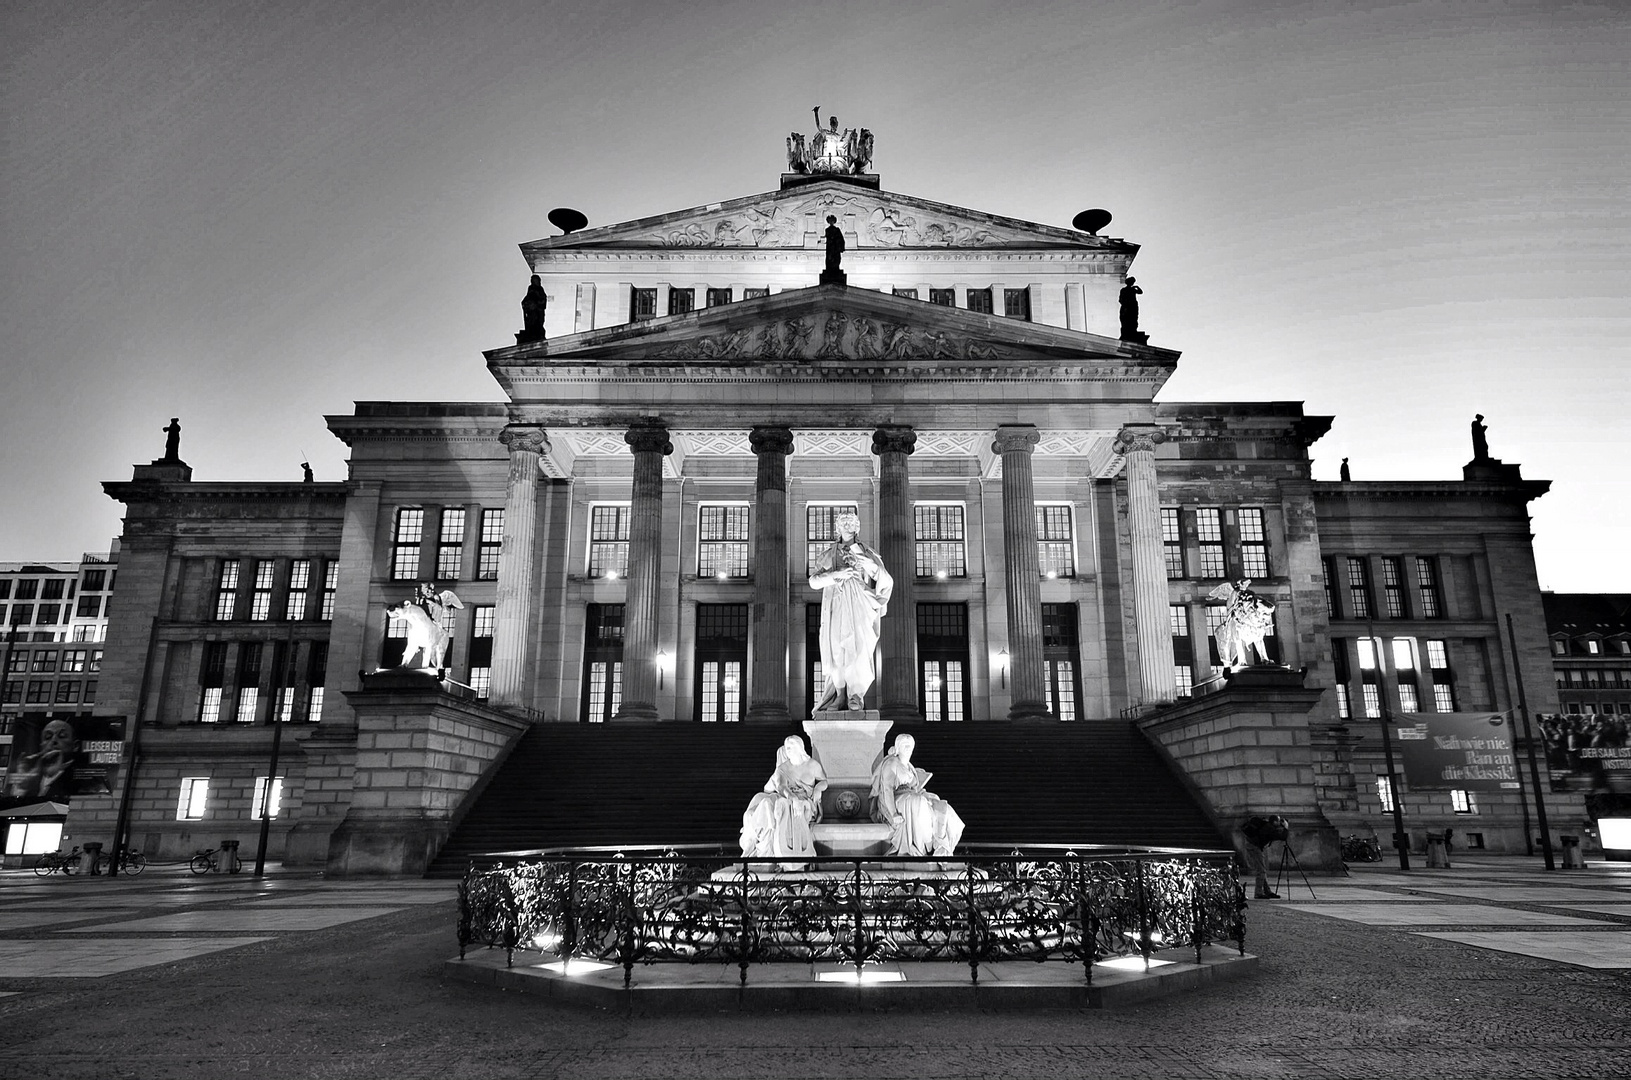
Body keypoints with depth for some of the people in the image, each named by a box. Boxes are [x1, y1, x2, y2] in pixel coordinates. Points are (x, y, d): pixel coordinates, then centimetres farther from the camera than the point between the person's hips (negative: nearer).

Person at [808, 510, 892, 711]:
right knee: (837, 650, -6)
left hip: (859, 608, -1)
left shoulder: (866, 553, 12)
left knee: (859, 647, -18)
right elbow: (813, 581, 3)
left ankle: (856, 696, -17)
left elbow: (887, 582, 5)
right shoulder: (829, 555, 15)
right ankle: (840, 695, 3)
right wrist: (837, 574, -12)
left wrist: (869, 566, -12)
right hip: (836, 609, 1)